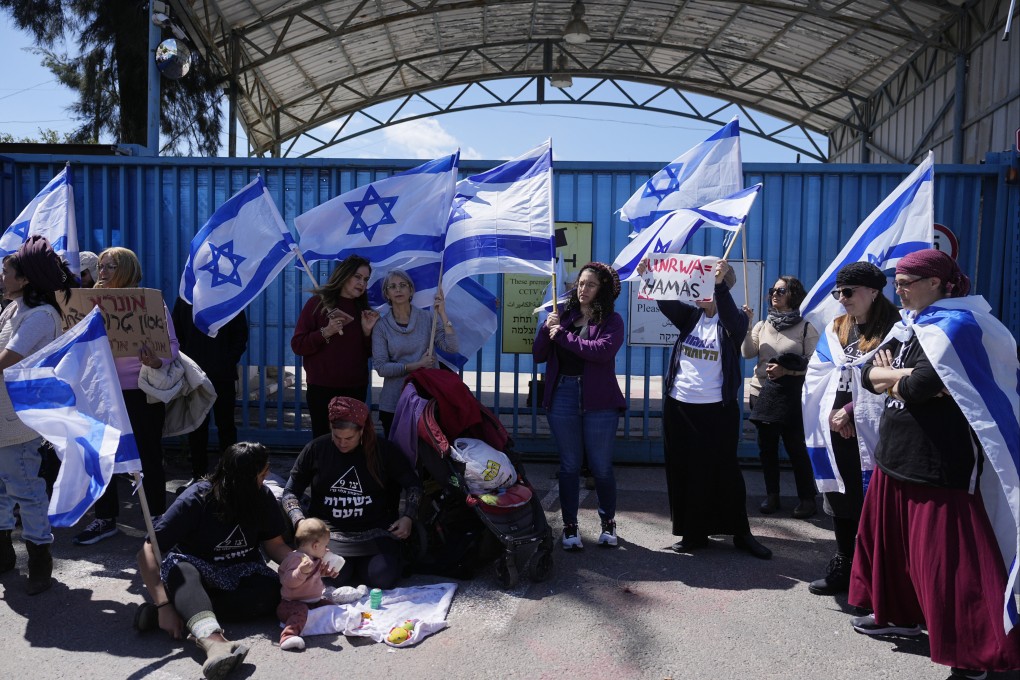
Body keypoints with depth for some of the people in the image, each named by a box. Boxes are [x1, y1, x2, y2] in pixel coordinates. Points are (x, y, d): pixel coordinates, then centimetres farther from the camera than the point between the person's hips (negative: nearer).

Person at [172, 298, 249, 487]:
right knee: (196, 425, 5)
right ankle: (198, 474, 13)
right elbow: (176, 335, 9)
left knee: (226, 425, 4)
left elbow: (241, 335, 3)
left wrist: (229, 362, -7)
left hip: (223, 374, -2)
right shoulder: (184, 301, 9)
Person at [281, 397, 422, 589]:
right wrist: (300, 521, -14)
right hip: (329, 531, 0)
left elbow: (413, 484, 7)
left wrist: (408, 517, -7)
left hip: (375, 530, 0)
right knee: (336, 575, -29)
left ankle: (358, 564, 11)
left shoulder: (382, 450, 0)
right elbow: (290, 492, 4)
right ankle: (347, 563, 10)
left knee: (382, 578, -24)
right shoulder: (316, 449, 1)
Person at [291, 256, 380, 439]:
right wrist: (326, 332, -19)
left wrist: (367, 331, -4)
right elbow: (297, 345, -6)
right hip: (322, 390, -4)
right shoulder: (318, 303, -2)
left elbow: (368, 354, 13)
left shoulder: (363, 309, 11)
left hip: (356, 390, 4)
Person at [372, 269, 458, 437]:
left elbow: (451, 347, -10)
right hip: (394, 402, 0)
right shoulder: (382, 326, 0)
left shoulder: (427, 318, 1)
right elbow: (381, 367, -7)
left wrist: (442, 314, -16)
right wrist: (417, 365, -14)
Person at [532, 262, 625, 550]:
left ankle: (608, 522, 26)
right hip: (562, 395, 2)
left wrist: (563, 336, -14)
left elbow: (603, 350, -20)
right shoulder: (564, 315, 8)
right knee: (569, 465, 8)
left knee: (601, 467, 6)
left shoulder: (611, 320, 0)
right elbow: (538, 356, 8)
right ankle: (570, 526, 18)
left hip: (599, 400, -2)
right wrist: (547, 329, -9)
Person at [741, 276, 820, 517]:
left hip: (791, 396, -4)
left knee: (795, 447, -1)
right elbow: (748, 354, -2)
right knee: (767, 447, 9)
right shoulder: (762, 326, 9)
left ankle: (807, 498, 10)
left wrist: (786, 370, -19)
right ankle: (772, 495, 20)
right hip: (762, 392, 4)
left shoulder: (806, 327, -3)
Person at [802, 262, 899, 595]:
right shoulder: (836, 329, 14)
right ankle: (842, 568, 26)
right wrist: (833, 414, -3)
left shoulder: (892, 330, -5)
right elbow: (817, 375, 9)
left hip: (870, 431, -6)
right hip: (836, 429, 6)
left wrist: (849, 410, -10)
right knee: (839, 499, 13)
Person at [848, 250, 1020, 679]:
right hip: (897, 453, 9)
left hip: (939, 462, -9)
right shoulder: (911, 325, 13)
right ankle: (899, 613, 37)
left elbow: (916, 387, -24)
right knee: (892, 538, 19)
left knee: (946, 560, -6)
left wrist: (891, 382, -4)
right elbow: (869, 372, 6)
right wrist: (903, 376, -13)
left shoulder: (955, 326, -14)